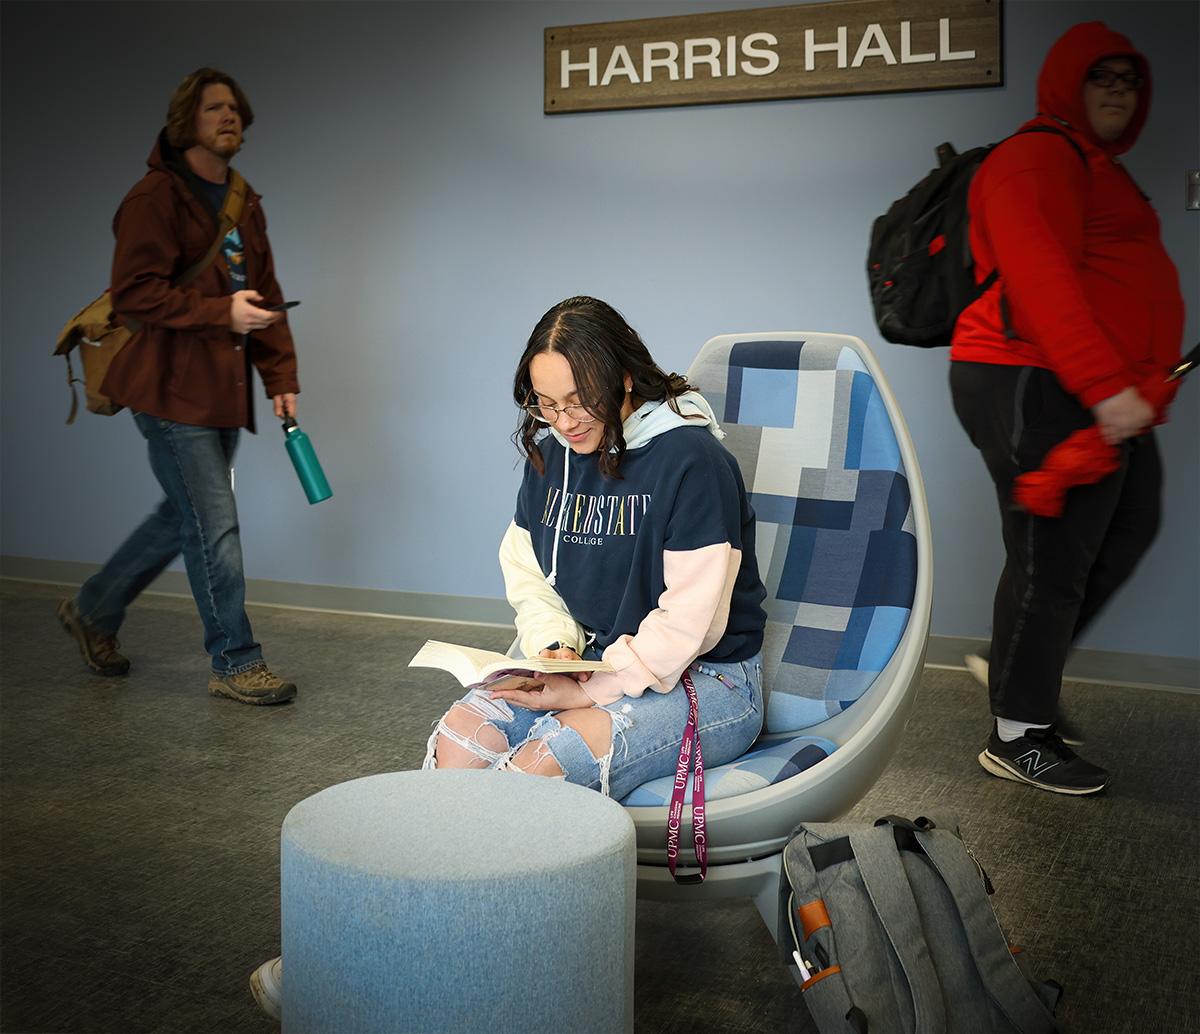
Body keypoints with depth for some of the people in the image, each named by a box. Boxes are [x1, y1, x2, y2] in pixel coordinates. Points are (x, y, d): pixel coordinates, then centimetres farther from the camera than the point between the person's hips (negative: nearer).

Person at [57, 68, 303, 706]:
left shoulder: (245, 204, 16)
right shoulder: (155, 197, -9)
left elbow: (266, 297, 18)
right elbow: (135, 293, -17)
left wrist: (280, 377, 9)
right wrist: (222, 311, -22)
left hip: (223, 390, 8)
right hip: (171, 389, -8)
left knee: (184, 517, 16)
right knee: (215, 527, -6)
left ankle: (94, 611, 36)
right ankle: (235, 665, 6)